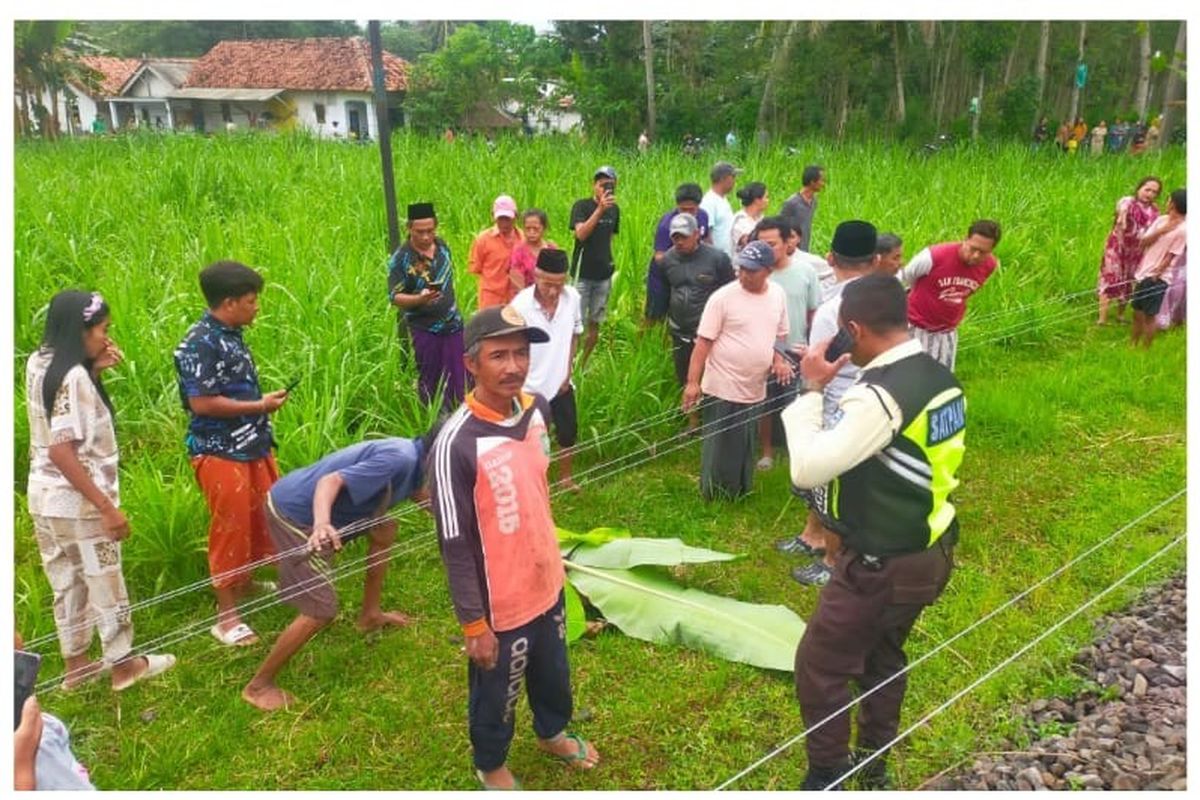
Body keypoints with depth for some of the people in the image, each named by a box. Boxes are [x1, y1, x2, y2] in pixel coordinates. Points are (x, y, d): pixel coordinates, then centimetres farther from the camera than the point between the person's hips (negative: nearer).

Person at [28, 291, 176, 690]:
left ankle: (75, 664, 33)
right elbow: (61, 451, -27)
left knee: (67, 583, 20)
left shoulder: (39, 363, 4)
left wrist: (95, 371, 2)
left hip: (44, 497, 8)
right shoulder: (73, 376, -22)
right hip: (77, 502, -8)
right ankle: (123, 665, 23)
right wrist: (107, 506, -26)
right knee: (105, 585, 8)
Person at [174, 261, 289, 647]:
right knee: (231, 527, -1)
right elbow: (201, 402, -24)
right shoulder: (199, 344, -19)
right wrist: (260, 406, -17)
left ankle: (244, 583, 40)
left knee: (260, 518, 19)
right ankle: (227, 615, 12)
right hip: (220, 453, -9)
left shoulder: (231, 336, 8)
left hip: (252, 447, 9)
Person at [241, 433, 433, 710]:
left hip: (306, 501, 10)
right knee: (321, 609, -9)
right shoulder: (399, 459, -24)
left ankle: (370, 615, 35)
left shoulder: (411, 453, 6)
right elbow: (330, 481, -33)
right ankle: (259, 685, 9)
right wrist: (322, 524, -51)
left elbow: (416, 492, 29)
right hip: (294, 512, -10)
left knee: (384, 529, 21)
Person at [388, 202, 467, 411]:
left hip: (453, 324, 5)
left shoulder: (442, 245, 2)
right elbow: (395, 297, -13)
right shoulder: (400, 259, -16)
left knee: (458, 378, 12)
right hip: (425, 329, -5)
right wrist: (420, 299, -32)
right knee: (431, 382, 8)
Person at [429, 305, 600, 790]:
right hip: (500, 601, -6)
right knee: (496, 692, 20)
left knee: (553, 670, 30)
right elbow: (454, 544, -22)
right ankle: (491, 765, 49)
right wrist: (473, 623, -16)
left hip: (546, 582, 6)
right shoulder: (456, 442, -29)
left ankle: (552, 732, 59)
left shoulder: (538, 409, -8)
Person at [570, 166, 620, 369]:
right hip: (583, 274, -5)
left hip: (604, 275, 5)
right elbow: (581, 234, -23)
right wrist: (600, 209, -30)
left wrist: (609, 262, 12)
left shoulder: (614, 209, 8)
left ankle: (583, 366, 23)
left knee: (595, 324, 11)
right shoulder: (582, 206, -8)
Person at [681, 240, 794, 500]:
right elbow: (703, 342, -13)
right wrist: (693, 382, -18)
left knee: (746, 448, 19)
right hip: (723, 389, -5)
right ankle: (713, 497, 21)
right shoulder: (722, 297, -14)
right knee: (720, 447, 4)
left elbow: (780, 333, 17)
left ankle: (739, 493, 37)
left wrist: (779, 359, -2)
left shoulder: (778, 295, 3)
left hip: (755, 389, 6)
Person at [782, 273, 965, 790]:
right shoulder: (940, 379, 1)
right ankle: (872, 769, 43)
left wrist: (812, 391, -19)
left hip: (884, 565, -9)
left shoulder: (881, 395, -28)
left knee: (818, 665, 8)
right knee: (883, 658, 26)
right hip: (929, 552, 9)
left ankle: (827, 777, 24)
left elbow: (807, 469, -29)